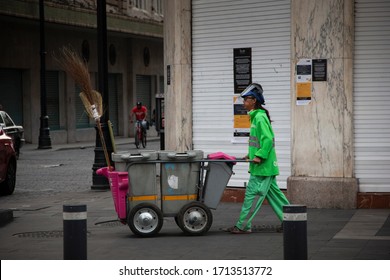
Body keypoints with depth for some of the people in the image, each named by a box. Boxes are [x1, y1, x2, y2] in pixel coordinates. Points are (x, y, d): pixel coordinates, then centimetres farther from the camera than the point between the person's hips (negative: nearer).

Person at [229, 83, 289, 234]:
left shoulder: (260, 117, -14)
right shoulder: (256, 116, 16)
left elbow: (268, 139, -22)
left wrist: (260, 156, -24)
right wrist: (251, 154, 15)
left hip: (262, 165, -10)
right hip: (267, 165, 10)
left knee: (251, 193, -6)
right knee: (273, 193, 13)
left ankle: (243, 226, -3)